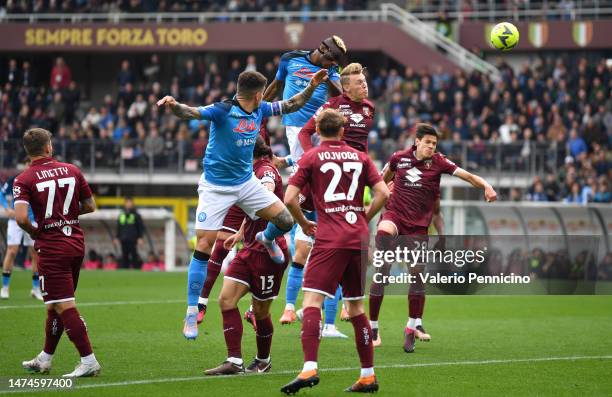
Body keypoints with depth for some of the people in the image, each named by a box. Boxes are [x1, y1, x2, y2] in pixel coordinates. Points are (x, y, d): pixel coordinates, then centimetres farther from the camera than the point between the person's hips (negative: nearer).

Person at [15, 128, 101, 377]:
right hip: (76, 243, 6)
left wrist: (34, 232, -2)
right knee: (56, 305, 17)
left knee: (64, 306, -7)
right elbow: (90, 206, 9)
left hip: (51, 248, -6)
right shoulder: (71, 171, 3)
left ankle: (88, 361, -13)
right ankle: (44, 360, 28)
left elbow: (21, 218, -21)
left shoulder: (24, 180, -9)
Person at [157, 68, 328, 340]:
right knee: (203, 247, -10)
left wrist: (312, 87, 5)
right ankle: (192, 312, -3)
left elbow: (290, 105, 15)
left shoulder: (259, 110, 0)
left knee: (285, 221, 0)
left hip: (246, 182, 6)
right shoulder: (222, 111, -21)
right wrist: (173, 106, -57)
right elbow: (191, 113, -37)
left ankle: (267, 240, 38)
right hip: (216, 187, -6)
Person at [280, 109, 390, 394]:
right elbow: (382, 193, 6)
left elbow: (289, 198, -5)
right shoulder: (360, 157, 13)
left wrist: (304, 224, 11)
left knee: (312, 300, -10)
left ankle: (309, 368, -28)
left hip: (329, 239, -5)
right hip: (358, 239, 5)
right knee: (356, 306, 13)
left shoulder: (311, 157, 3)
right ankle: (368, 376, 13)